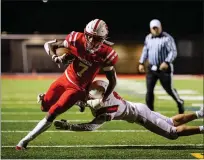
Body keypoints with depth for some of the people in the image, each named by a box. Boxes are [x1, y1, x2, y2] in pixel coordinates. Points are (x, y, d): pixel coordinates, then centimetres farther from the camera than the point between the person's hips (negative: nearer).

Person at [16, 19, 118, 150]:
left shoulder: (105, 55, -25)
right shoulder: (77, 40, -20)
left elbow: (113, 81, -13)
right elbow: (49, 45, -10)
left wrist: (102, 101, -16)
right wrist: (55, 57, -30)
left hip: (78, 88, -3)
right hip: (66, 79, 3)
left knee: (51, 114, -12)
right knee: (45, 107, 13)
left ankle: (25, 140, -3)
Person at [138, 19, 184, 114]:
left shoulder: (167, 38, -11)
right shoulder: (148, 38, 9)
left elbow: (173, 52, -15)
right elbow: (145, 51, 21)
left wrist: (167, 62, -28)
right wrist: (141, 63, 13)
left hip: (164, 68, -5)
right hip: (151, 68, 5)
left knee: (169, 89, 2)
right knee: (149, 90, -1)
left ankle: (179, 103, 29)